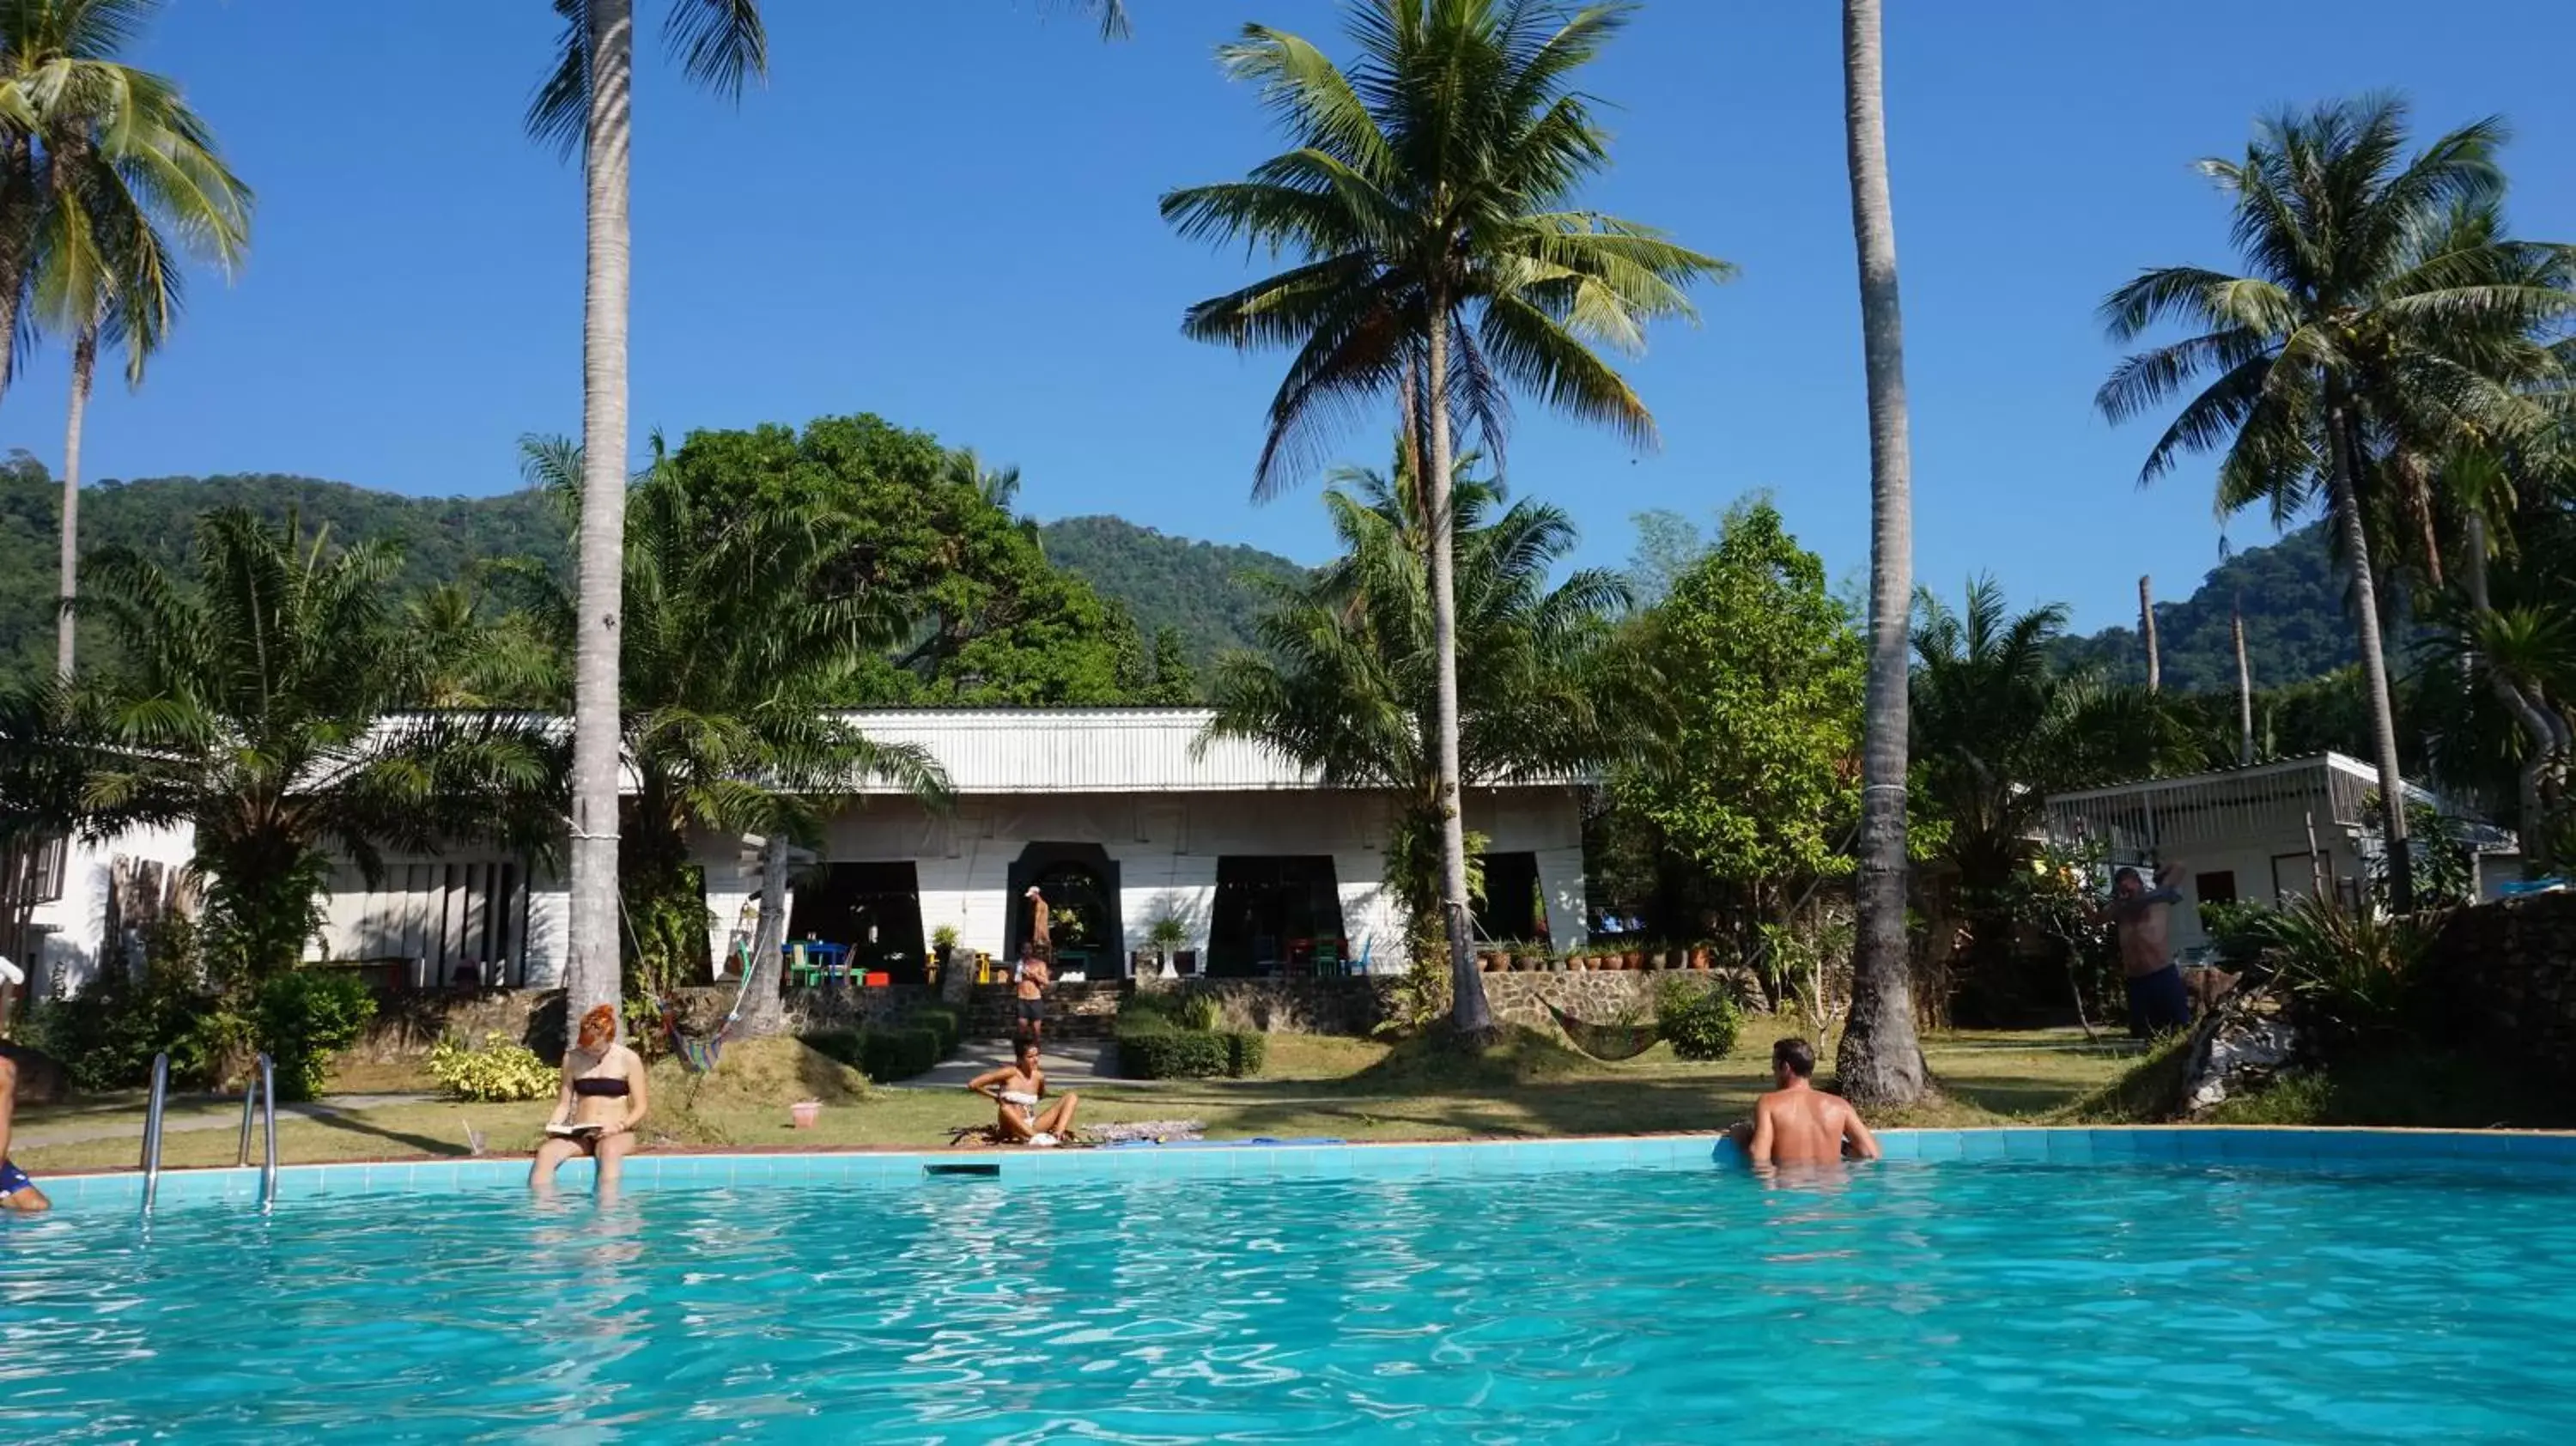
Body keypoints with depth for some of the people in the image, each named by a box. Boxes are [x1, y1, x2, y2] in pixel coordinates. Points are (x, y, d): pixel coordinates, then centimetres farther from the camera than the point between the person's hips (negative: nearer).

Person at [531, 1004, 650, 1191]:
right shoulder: (572, 1059, 7)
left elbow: (639, 1109, 0)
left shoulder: (629, 1060, -1)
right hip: (580, 1136, 3)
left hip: (617, 1135, -3)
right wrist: (553, 1125, -9)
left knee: (609, 1149, -41)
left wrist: (620, 1126, -19)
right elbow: (564, 1103, 12)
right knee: (546, 1152, -31)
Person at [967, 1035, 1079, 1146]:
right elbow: (972, 1084, -11)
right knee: (1005, 1108, -40)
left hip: (1031, 1127, 6)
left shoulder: (1039, 1076, 5)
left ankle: (1057, 1135, -30)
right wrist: (995, 1096, 0)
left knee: (1071, 1097, -5)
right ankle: (1036, 1137, -51)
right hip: (1011, 1129, -5)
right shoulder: (1010, 1073, -10)